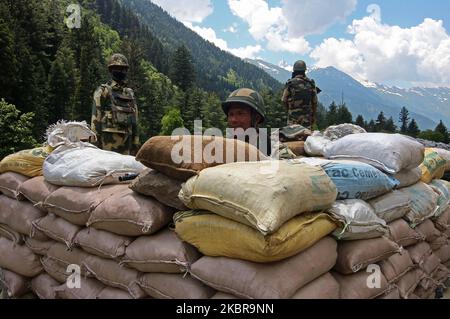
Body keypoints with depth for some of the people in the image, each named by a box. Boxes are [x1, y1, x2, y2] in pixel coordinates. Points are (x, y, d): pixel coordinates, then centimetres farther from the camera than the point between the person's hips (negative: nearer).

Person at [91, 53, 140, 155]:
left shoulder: (130, 94, 18)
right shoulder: (103, 91, 2)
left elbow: (134, 119, 17)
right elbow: (96, 117, -4)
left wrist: (136, 142, 12)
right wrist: (96, 140, -11)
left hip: (126, 139, 5)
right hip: (109, 138, -5)